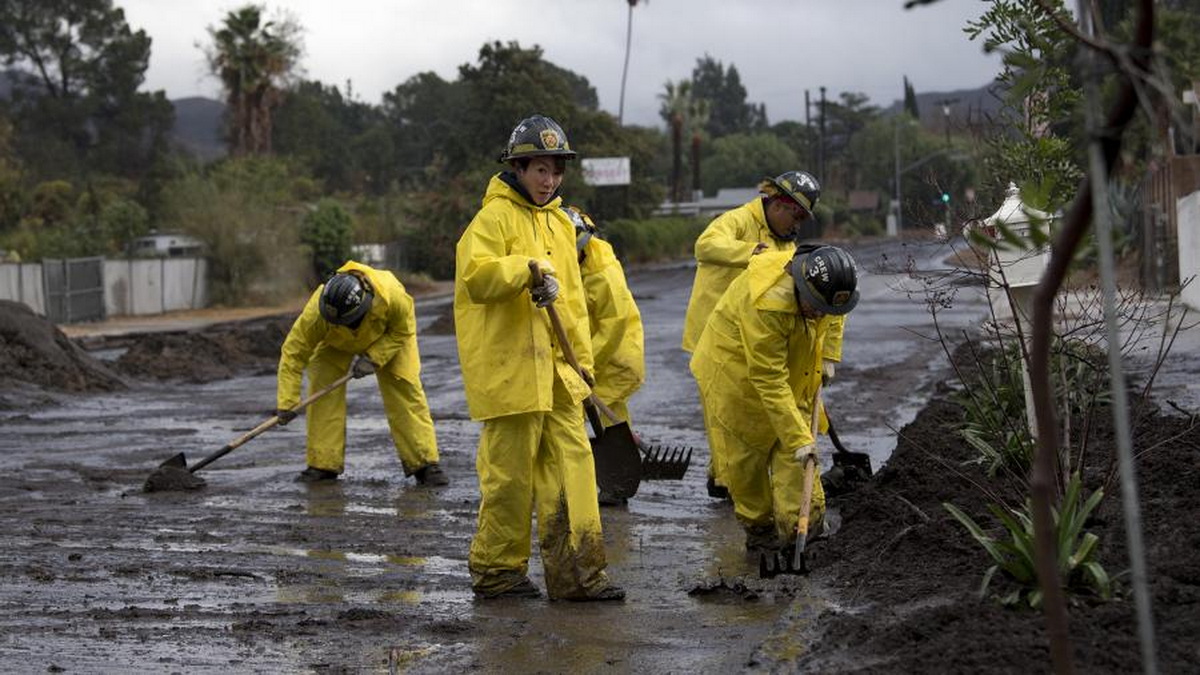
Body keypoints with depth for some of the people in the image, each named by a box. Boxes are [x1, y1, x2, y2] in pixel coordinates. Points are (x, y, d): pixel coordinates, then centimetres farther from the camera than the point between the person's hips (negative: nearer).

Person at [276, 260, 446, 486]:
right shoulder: (316, 312, -39)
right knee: (323, 392, -12)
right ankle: (322, 464, -2)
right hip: (336, 344, 1)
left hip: (390, 338, -1)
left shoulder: (393, 296, -43)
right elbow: (294, 352, -30)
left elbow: (403, 331, -21)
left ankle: (424, 464, -5)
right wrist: (287, 402, -32)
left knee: (407, 391, -11)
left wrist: (374, 358, -32)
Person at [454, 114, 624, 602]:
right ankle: (496, 572, 13)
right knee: (510, 471, -1)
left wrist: (582, 359, 20)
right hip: (509, 370, -7)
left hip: (555, 370, 8)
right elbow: (475, 277, -21)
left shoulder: (560, 223, 18)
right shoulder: (494, 218, -7)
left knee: (571, 464, 3)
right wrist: (527, 269, -31)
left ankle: (576, 574, 5)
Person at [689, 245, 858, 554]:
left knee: (791, 454, 0)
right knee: (745, 455, 1)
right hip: (735, 374, -6)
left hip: (792, 370, 6)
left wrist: (829, 356, -1)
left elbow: (834, 318, 11)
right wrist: (799, 438, -35)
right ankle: (758, 528, 15)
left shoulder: (823, 282, -18)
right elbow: (769, 382, -37)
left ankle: (799, 525, 2)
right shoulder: (766, 304, -40)